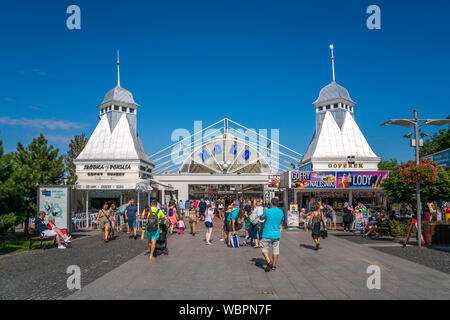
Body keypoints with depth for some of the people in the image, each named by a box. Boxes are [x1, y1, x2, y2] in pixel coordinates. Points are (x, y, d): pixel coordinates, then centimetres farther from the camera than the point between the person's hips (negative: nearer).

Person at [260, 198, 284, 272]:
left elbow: (261, 218, 7)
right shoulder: (281, 212, 2)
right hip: (276, 234, 4)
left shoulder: (267, 211, -12)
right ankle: (274, 266, 18)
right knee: (275, 250, 12)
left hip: (267, 234, -4)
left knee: (265, 249, 7)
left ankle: (269, 262, -11)